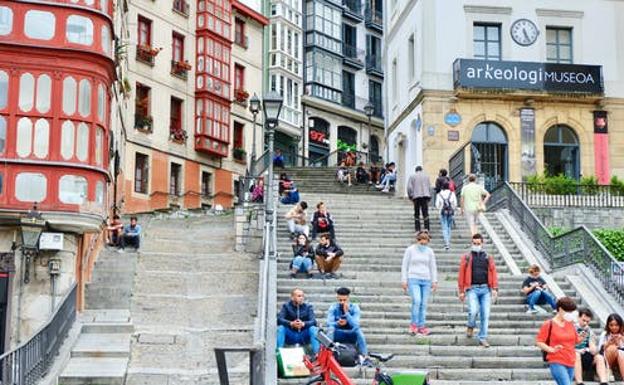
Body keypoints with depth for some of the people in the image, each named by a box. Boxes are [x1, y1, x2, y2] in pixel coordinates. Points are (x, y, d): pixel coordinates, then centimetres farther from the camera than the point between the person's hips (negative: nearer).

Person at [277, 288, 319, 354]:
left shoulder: (308, 307, 1)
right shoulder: (286, 306, 0)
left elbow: (313, 321, -13)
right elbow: (279, 319, -14)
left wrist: (303, 324, -35)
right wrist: (291, 323, -34)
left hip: (304, 337, 0)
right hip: (290, 337, 0)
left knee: (313, 329, -26)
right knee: (280, 328, -26)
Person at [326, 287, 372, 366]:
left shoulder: (354, 308, -7)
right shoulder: (333, 307, -5)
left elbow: (356, 325, -20)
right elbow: (329, 323, -16)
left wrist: (346, 313, -30)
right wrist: (337, 323, -37)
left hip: (351, 335, 0)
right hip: (337, 335, 1)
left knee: (358, 330, -32)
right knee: (331, 328, -30)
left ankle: (364, 356, -37)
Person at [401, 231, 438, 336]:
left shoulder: (429, 251, 6)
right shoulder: (410, 250, -1)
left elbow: (433, 267, 11)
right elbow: (404, 266, 1)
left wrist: (434, 281, 5)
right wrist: (404, 281, -4)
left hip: (426, 281, 3)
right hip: (413, 280, -3)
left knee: (423, 304, 0)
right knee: (416, 301, -20)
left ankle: (421, 327, 7)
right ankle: (414, 324, -6)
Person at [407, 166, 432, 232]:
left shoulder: (412, 176, 7)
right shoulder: (426, 176, 14)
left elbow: (409, 187, -1)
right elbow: (429, 187, 12)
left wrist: (410, 196, 6)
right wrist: (429, 196, 16)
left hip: (416, 197, -1)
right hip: (425, 195, 1)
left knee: (416, 214, 3)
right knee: (426, 214, -1)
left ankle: (418, 230, -3)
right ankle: (427, 229, -13)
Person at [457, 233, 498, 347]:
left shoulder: (488, 258, 13)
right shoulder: (466, 257, 7)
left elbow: (493, 273, 7)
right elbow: (461, 274, 4)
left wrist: (495, 288, -4)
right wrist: (462, 291, 0)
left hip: (485, 288, 2)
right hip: (472, 288, -2)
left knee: (485, 314, 0)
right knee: (473, 311, -19)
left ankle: (483, 338, 11)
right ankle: (471, 326, 13)